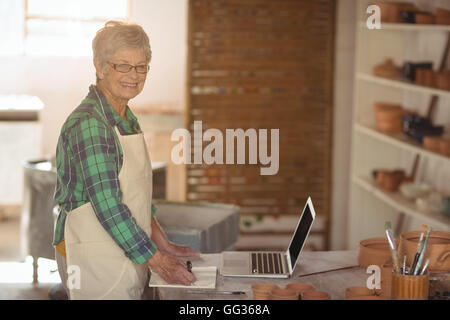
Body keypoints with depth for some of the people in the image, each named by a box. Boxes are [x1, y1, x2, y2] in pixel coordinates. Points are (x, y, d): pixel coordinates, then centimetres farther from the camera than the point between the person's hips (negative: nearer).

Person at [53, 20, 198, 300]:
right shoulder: (88, 124, -18)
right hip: (95, 258, -9)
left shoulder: (127, 119, 11)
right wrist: (157, 262, -19)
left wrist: (164, 245, 10)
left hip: (129, 253, 9)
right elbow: (108, 206, -23)